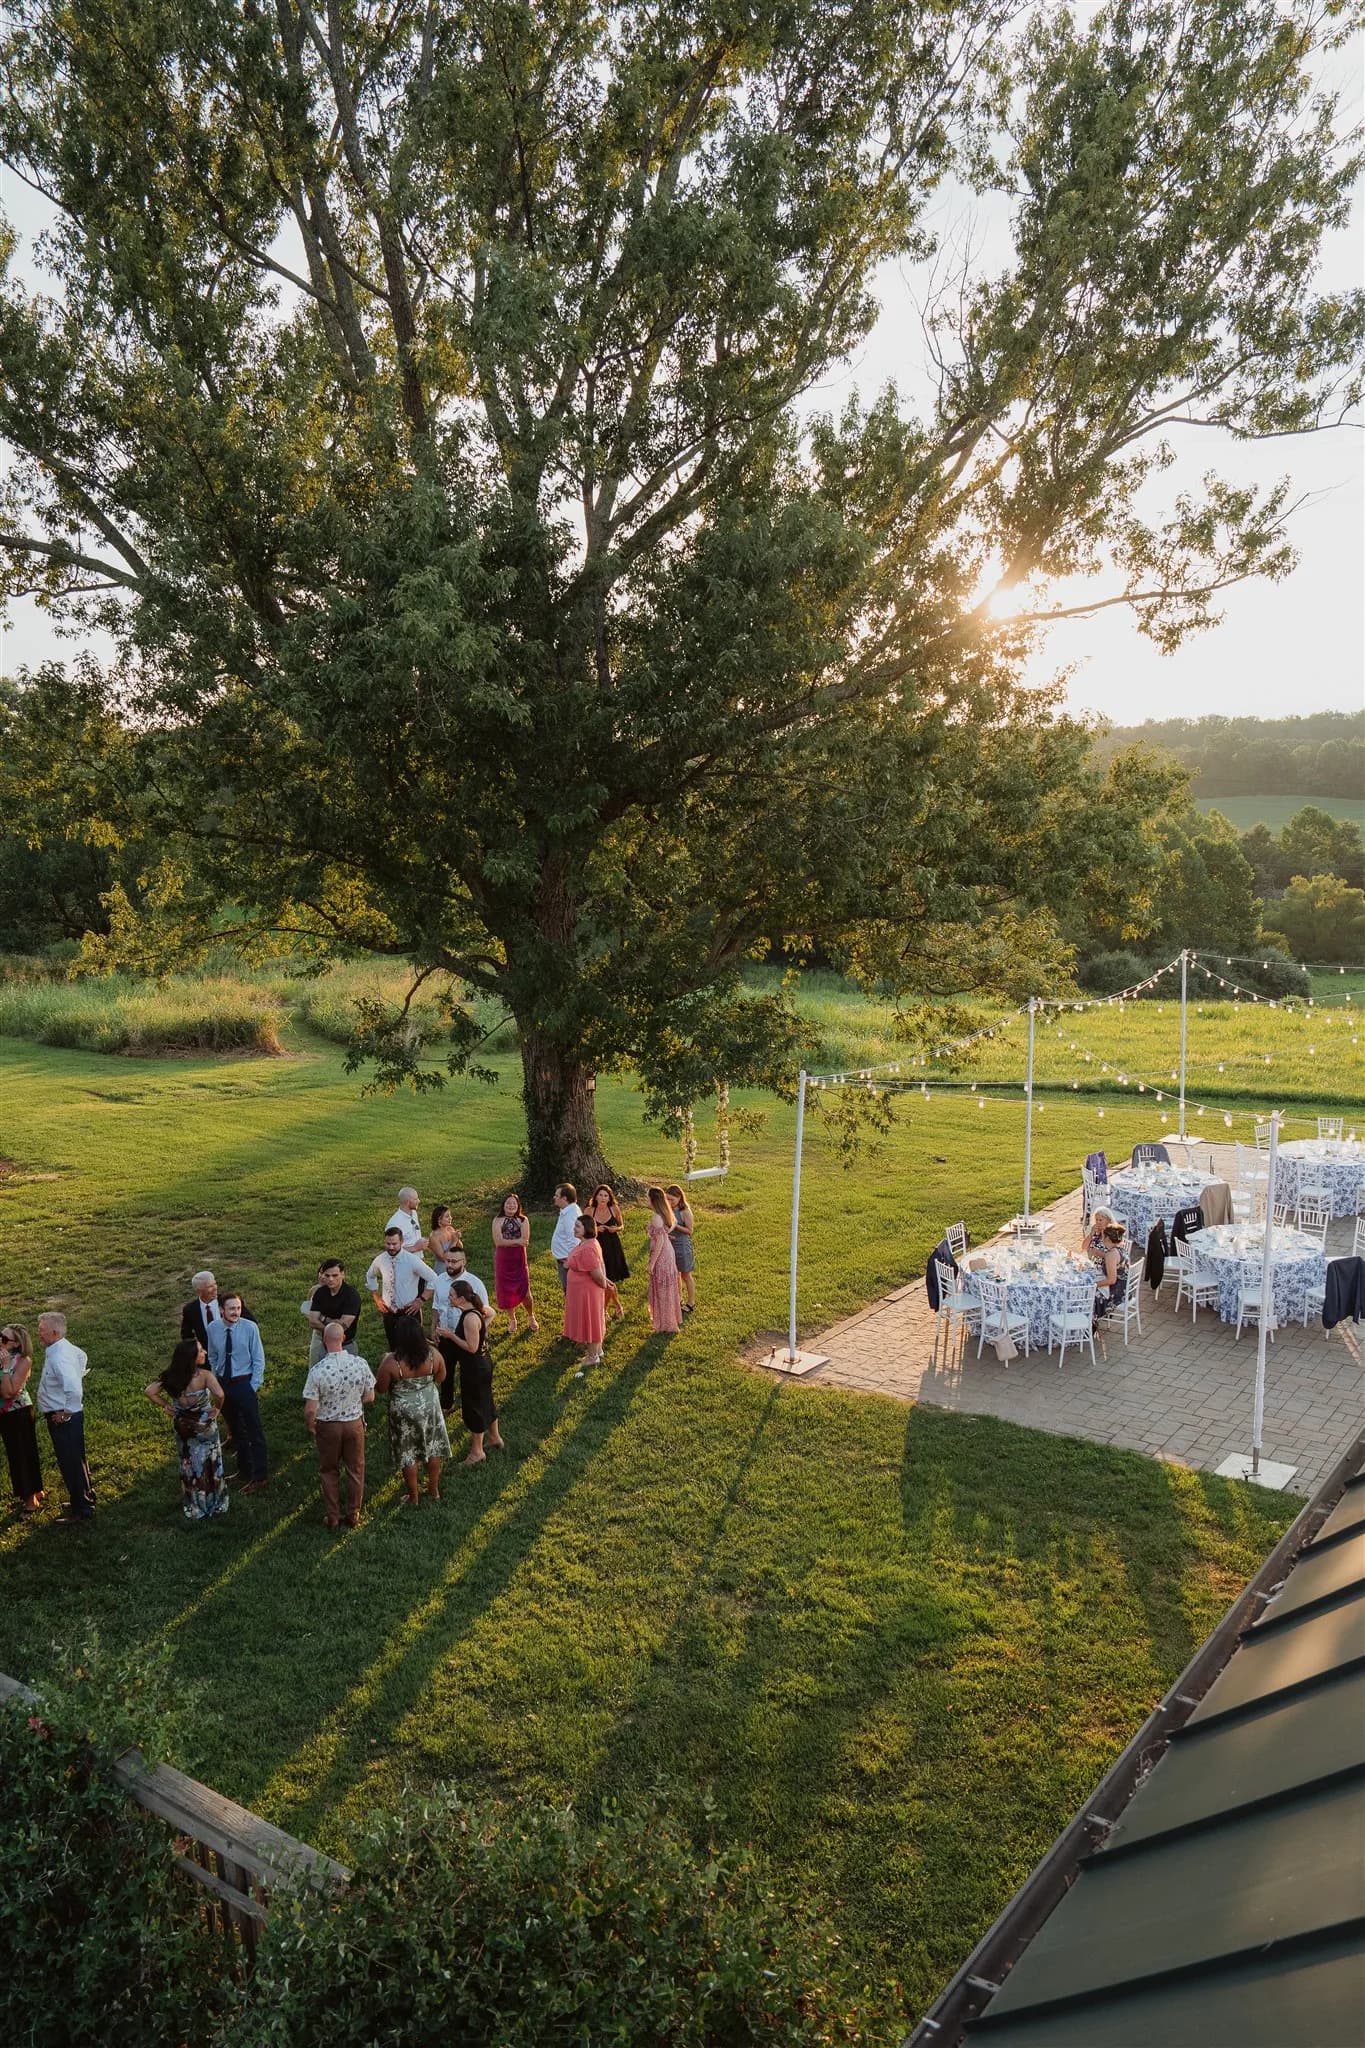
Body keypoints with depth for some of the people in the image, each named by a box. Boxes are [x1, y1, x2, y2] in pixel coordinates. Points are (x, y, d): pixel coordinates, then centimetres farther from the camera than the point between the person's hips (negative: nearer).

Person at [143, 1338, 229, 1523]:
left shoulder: (171, 1377, -11)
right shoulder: (204, 1375, -25)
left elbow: (149, 1391, -12)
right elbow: (219, 1394, -39)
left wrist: (166, 1406, -3)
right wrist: (217, 1409, -19)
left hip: (183, 1429, 4)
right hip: (205, 1428, -4)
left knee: (189, 1468, 21)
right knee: (208, 1467, 16)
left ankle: (193, 1508, 33)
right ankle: (212, 1506, 29)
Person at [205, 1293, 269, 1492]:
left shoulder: (250, 1327, -15)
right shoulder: (213, 1329, -5)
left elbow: (259, 1359, -9)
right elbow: (212, 1357, 10)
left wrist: (254, 1387, -11)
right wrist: (214, 1382, 9)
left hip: (245, 1383, -4)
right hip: (223, 1383, 5)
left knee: (254, 1431, -4)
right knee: (236, 1430, 19)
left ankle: (258, 1478, 0)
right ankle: (243, 1470, 34)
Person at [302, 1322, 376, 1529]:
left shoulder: (317, 1370, -24)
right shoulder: (360, 1363, -16)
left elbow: (310, 1410, -19)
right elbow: (369, 1397, -4)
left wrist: (310, 1428, 1)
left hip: (327, 1426, -2)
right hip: (355, 1423, 2)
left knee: (328, 1471, 20)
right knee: (355, 1470, 19)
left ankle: (332, 1516, 30)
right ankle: (353, 1515, 31)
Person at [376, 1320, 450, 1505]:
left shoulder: (392, 1361, -26)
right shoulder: (433, 1354, -16)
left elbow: (381, 1389, -12)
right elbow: (441, 1377, 0)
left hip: (405, 1412, -3)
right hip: (429, 1407, 3)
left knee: (407, 1454, 15)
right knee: (432, 1448, 22)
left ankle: (413, 1497, 29)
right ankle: (434, 1489, 37)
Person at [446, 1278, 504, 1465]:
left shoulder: (470, 1318, -29)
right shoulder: (473, 1310, -1)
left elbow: (472, 1347, -26)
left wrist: (451, 1335, -21)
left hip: (474, 1368, -10)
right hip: (482, 1364, 10)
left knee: (474, 1407, 6)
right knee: (486, 1401, 25)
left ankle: (477, 1451, 21)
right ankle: (495, 1438, 44)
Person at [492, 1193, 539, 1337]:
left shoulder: (523, 1220, -4)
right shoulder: (498, 1220, -5)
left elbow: (525, 1241, -14)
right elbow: (498, 1241, -16)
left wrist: (507, 1241, -19)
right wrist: (517, 1241, -19)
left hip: (519, 1259, 0)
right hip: (503, 1260, 0)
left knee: (525, 1291, 1)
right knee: (507, 1291, 7)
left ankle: (531, 1317, 25)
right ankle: (512, 1320, 26)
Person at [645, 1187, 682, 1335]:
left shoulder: (656, 1217, -23)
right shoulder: (665, 1214, 3)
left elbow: (659, 1241, -24)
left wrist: (652, 1263, -19)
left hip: (661, 1255, -9)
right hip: (668, 1252, 9)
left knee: (661, 1290, 4)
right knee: (668, 1288, 21)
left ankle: (666, 1326, 15)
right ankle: (673, 1320, 34)